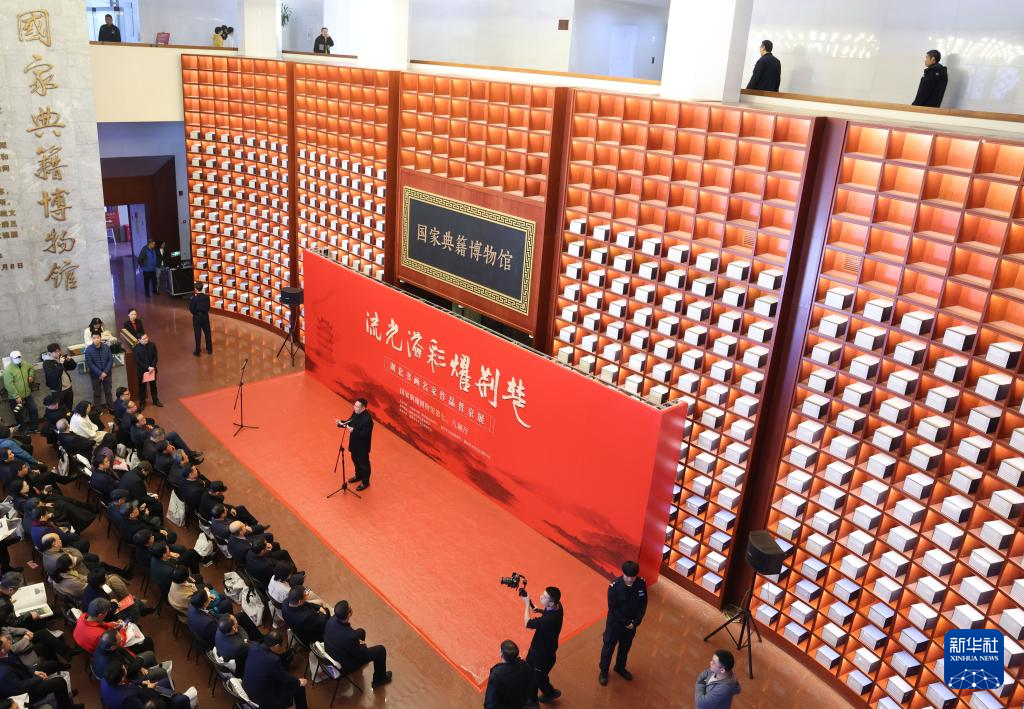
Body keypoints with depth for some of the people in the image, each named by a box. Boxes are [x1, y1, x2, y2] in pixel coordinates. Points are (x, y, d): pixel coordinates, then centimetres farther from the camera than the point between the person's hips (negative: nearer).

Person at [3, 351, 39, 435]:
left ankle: (34, 428, 31)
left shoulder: (25, 364, 1)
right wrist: (17, 396, -25)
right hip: (15, 398, -6)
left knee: (34, 410, 14)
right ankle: (24, 431, 23)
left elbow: (31, 368, 27)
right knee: (20, 416, 8)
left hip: (27, 395, 6)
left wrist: (31, 376, 7)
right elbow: (9, 385, -23)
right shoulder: (8, 369, -20)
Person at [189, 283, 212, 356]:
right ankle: (209, 350, 25)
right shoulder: (206, 297, -9)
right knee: (207, 333, 15)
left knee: (198, 335, 5)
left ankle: (197, 352, 13)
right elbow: (208, 307, 1)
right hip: (205, 317, 3)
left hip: (197, 318, -3)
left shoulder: (194, 298, -20)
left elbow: (191, 309, -14)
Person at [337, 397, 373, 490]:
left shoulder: (368, 419, -32)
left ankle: (365, 482, 32)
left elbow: (366, 434, -30)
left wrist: (354, 431, -39)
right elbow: (350, 422, 7)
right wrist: (341, 423, -13)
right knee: (355, 460, 27)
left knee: (363, 463, 12)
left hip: (362, 445, -8)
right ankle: (358, 476, 52)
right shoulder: (355, 413, -7)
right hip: (354, 443, 8)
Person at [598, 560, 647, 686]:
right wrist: (626, 623, -17)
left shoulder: (641, 583, -18)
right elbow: (613, 609, -21)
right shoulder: (614, 587, -29)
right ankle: (604, 671, 38)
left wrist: (635, 622, -13)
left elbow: (643, 604, -7)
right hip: (615, 623, -4)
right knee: (608, 647, 15)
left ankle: (620, 668, 49)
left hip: (631, 623, 4)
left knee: (625, 647, 24)